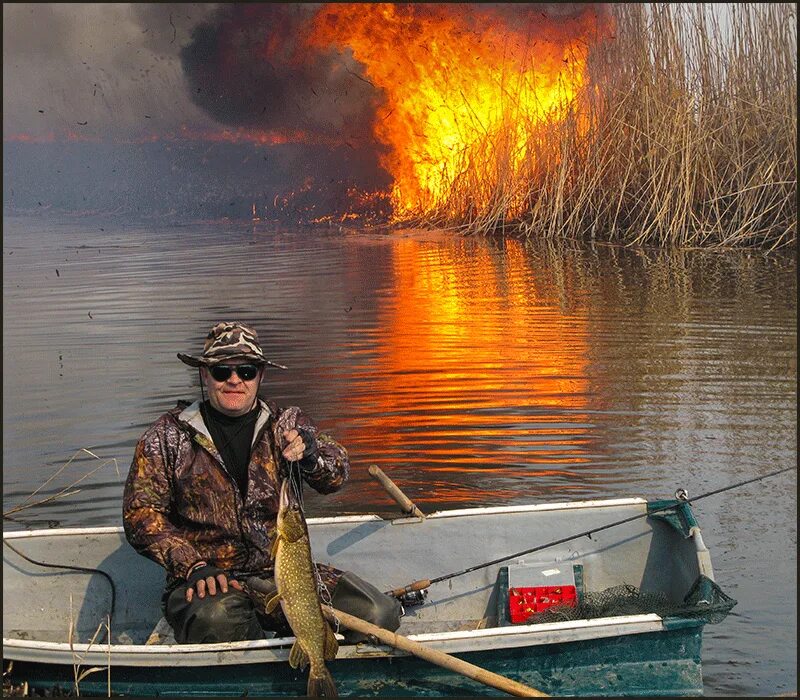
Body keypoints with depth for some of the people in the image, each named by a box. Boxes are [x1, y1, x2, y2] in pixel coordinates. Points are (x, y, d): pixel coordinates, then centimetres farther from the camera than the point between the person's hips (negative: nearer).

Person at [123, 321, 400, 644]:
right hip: (209, 580, -2)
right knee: (216, 620, -37)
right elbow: (141, 513, 1)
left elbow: (335, 475, -7)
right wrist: (193, 566, -14)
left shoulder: (287, 424, 9)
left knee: (378, 614, -19)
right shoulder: (168, 436, 5)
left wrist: (310, 453, -32)